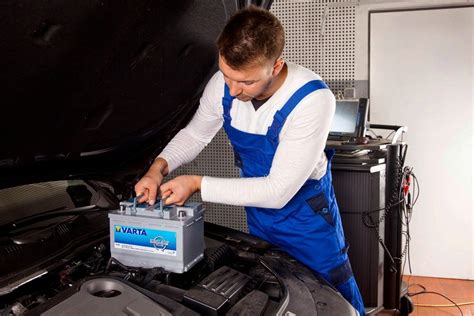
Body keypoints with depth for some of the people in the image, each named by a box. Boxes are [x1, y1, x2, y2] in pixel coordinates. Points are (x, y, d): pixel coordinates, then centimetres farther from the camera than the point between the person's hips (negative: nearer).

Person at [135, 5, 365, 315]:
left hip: (307, 219, -4)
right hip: (259, 219, 4)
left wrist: (198, 184, -29)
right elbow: (194, 134, 3)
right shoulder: (222, 84, -18)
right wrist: (159, 167, -16)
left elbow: (277, 192, -31)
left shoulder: (312, 99, -32)